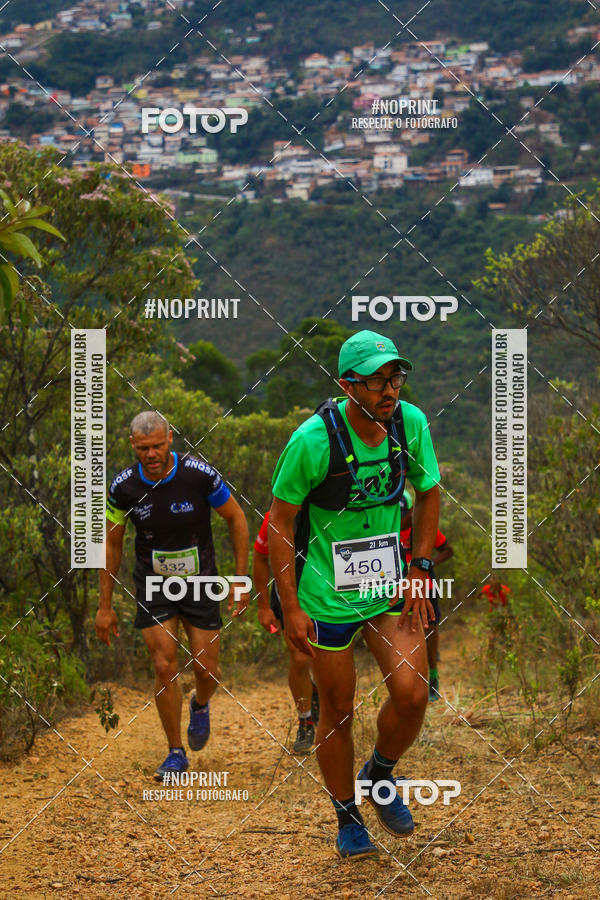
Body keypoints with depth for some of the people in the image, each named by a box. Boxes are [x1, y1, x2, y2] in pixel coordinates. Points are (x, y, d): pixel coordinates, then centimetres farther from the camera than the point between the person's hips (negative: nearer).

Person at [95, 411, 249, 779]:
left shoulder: (199, 475, -19)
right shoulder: (124, 486, -13)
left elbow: (237, 519, -4)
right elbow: (112, 543, 1)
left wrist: (242, 579, -5)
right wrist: (105, 606, 2)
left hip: (200, 581, 0)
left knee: (207, 670, 1)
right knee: (166, 668, -9)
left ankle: (200, 706, 38)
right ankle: (176, 753, 8)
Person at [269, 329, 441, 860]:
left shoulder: (412, 423, -8)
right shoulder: (313, 438, -20)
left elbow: (428, 496, 10)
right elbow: (279, 521, -10)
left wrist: (420, 570, 2)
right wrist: (291, 607, -11)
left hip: (390, 586, 3)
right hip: (328, 594, -3)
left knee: (411, 692, -12)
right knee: (338, 711, 5)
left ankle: (380, 777, 18)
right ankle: (347, 819, 28)